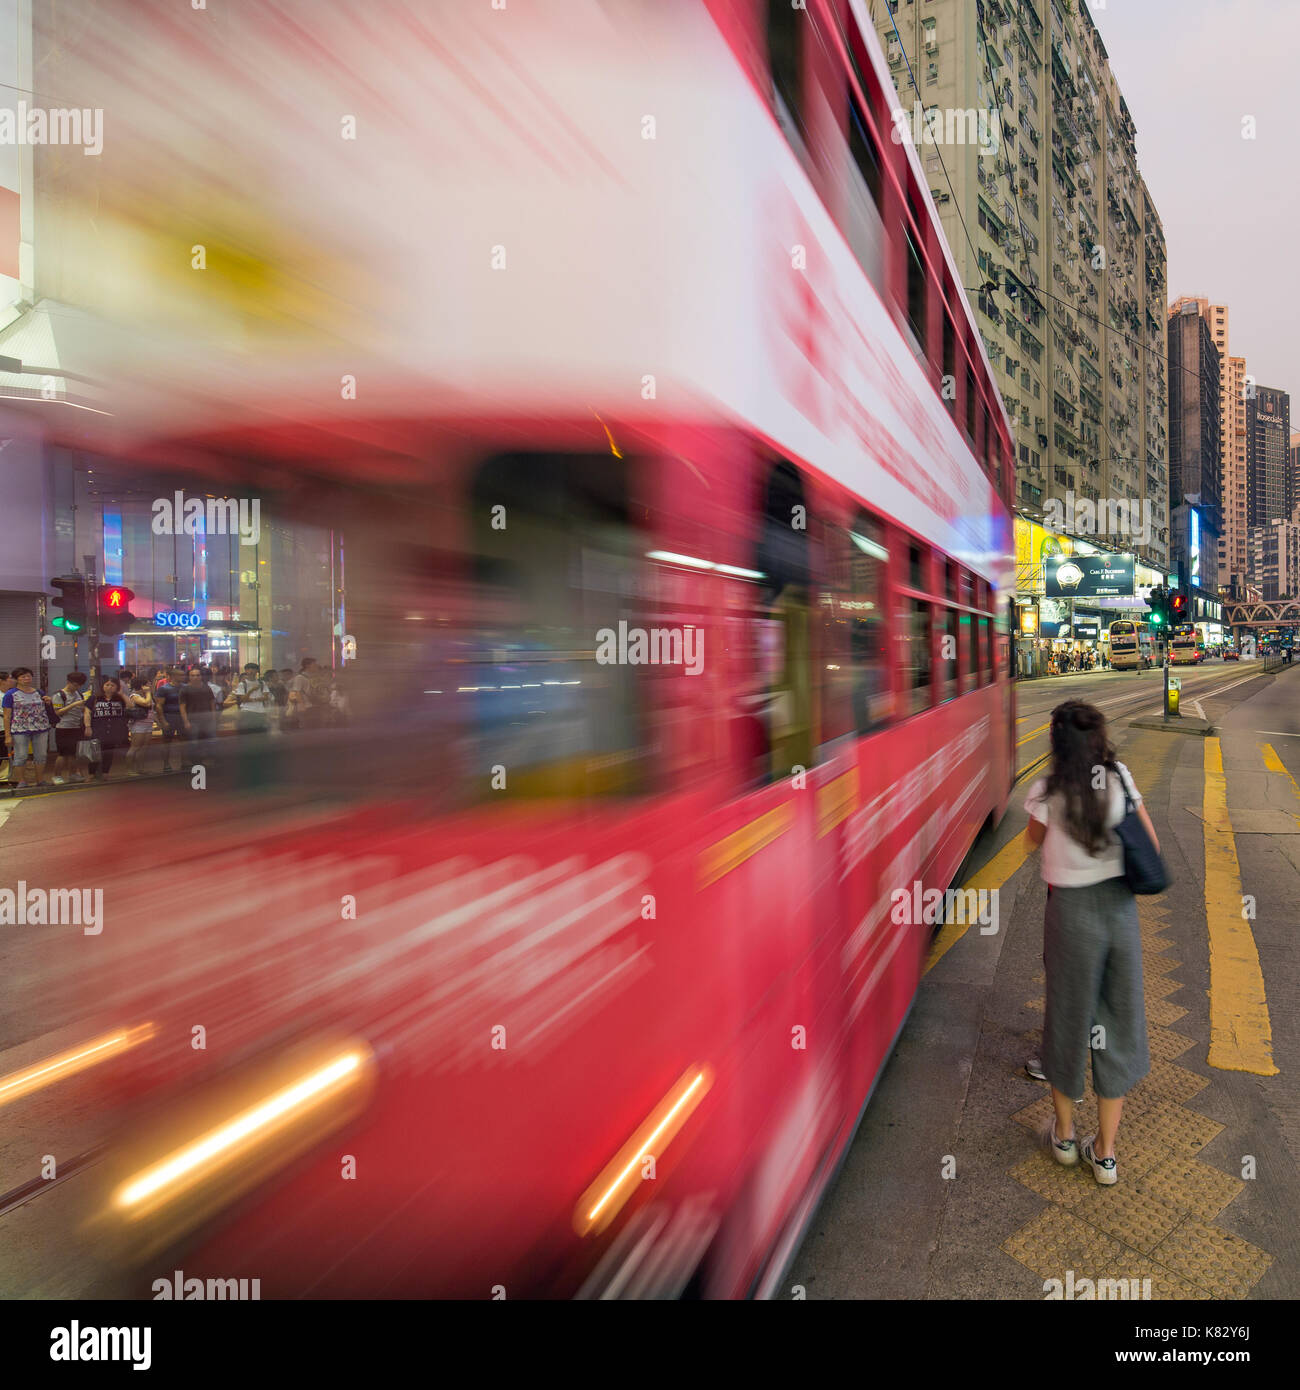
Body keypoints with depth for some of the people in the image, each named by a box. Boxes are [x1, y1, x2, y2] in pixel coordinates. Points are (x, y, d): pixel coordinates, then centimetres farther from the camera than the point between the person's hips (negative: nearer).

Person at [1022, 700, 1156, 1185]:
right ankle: (1105, 1152, 24)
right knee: (1118, 1019, 14)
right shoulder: (1122, 779, -4)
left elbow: (1032, 841, 6)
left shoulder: (1047, 791, -12)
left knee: (1068, 1015, 14)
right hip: (1121, 907, 3)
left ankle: (1064, 1135, 33)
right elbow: (1151, 847, 3)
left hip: (1071, 909, -3)